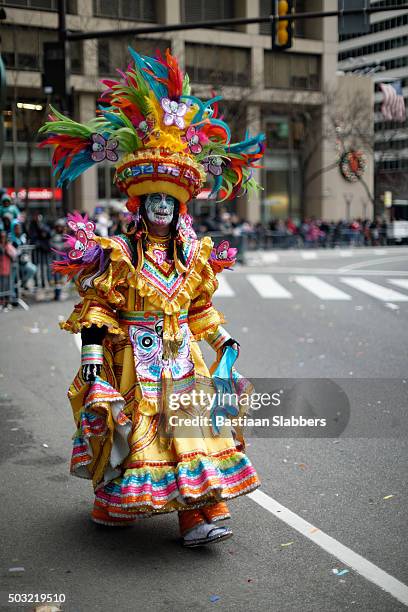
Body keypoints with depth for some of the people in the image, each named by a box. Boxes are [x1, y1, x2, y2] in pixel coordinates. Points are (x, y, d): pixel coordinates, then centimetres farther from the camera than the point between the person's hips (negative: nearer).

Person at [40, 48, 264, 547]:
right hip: (133, 359, -4)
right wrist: (92, 352, -14)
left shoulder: (194, 255, 8)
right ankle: (114, 504, 23)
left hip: (182, 357, 4)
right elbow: (95, 306, -8)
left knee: (193, 425, -3)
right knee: (130, 428, 3)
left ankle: (201, 514, -1)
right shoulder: (116, 254, -7)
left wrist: (223, 339, 13)